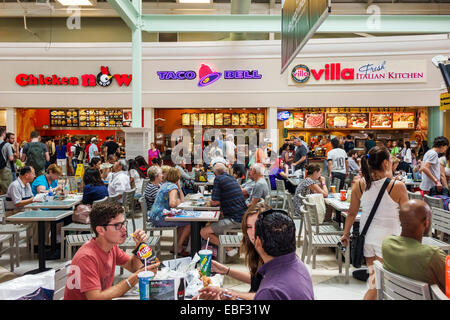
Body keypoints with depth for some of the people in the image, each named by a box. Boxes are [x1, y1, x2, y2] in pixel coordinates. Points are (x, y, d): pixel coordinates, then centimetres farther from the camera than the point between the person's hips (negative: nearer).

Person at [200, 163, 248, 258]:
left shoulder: (218, 179, -8)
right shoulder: (232, 178, 16)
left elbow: (215, 202, -9)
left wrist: (210, 203, 11)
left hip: (234, 219, -9)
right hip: (243, 217, 9)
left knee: (204, 232, -10)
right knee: (211, 223, 28)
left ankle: (229, 249, -8)